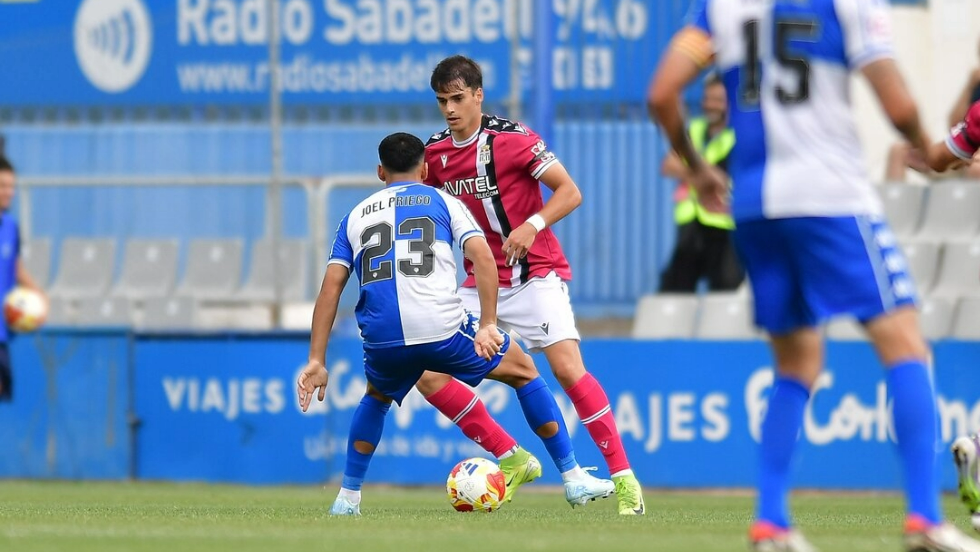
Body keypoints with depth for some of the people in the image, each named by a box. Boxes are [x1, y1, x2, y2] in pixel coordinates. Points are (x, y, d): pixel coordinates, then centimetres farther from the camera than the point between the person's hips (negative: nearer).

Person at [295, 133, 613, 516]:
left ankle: (347, 498, 30)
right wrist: (488, 326, -5)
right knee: (524, 371, 20)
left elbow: (330, 287, 13)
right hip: (444, 331, -3)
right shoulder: (442, 201, 16)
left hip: (383, 339, 3)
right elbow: (483, 258, -1)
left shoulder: (355, 216, 22)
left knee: (377, 396, 36)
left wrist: (317, 362, 10)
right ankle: (573, 478, 18)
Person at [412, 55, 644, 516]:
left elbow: (570, 192, -12)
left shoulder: (511, 139, -12)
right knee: (427, 373, -4)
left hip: (535, 274, -6)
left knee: (568, 368, -21)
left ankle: (624, 478, -14)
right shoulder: (435, 153, 4)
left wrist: (532, 225, -27)